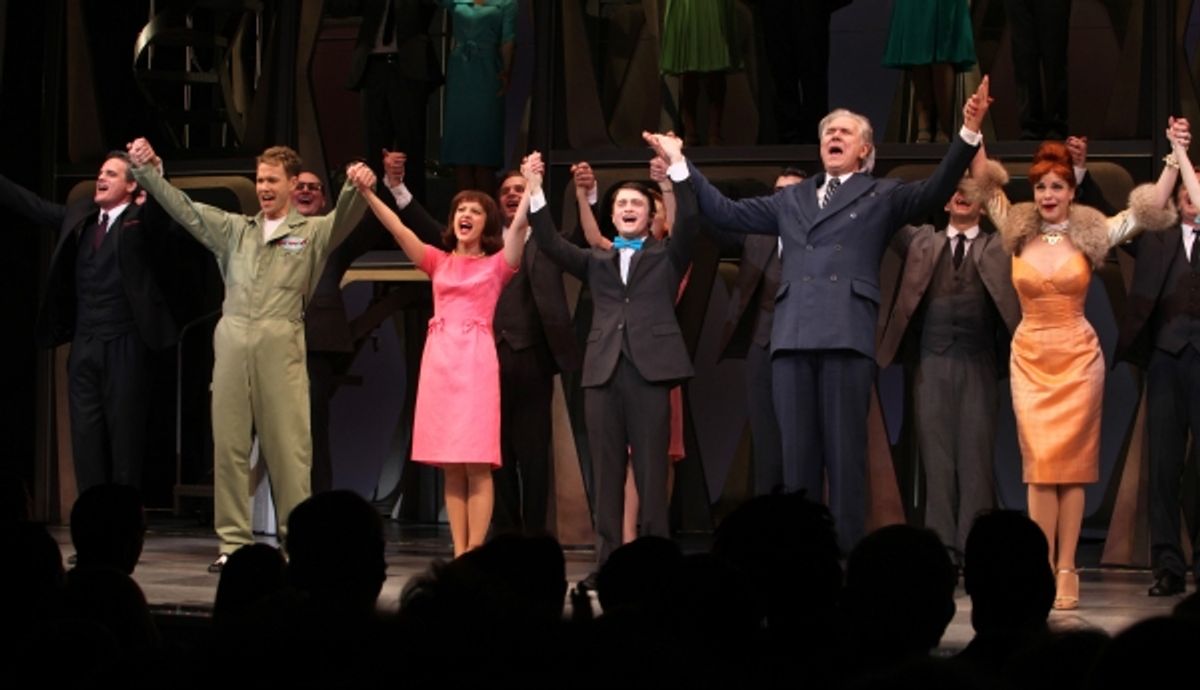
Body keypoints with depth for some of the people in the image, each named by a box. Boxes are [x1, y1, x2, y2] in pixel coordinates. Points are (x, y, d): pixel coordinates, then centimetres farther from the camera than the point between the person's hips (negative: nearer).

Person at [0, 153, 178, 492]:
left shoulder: (143, 219, -3)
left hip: (124, 344, -6)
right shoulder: (78, 215, 14)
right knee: (85, 432, 7)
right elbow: (30, 204, 18)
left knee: (124, 432, 0)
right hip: (83, 343, 6)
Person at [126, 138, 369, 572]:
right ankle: (233, 541, 6)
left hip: (281, 348, -3)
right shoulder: (234, 230, 19)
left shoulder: (312, 233, 9)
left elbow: (345, 218, -8)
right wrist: (147, 171, 9)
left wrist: (355, 188, -29)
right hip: (232, 344, 3)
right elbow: (184, 208, 18)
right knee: (229, 444, 2)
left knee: (288, 445, -5)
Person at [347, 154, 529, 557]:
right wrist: (367, 193, -9)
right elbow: (398, 229, 3)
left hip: (477, 360, -3)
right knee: (451, 467, 3)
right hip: (439, 358, 3)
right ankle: (459, 554, 5)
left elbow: (518, 226, -10)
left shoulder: (497, 264, 7)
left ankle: (475, 551, -8)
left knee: (477, 464, -8)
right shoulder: (438, 261, 14)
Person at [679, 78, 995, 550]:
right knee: (797, 453, 3)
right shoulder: (791, 200, 24)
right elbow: (726, 212, 25)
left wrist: (968, 133, -13)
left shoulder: (882, 197, 13)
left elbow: (934, 192, -1)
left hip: (846, 336, -4)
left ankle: (848, 558, -5)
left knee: (845, 453, -5)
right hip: (793, 336, 4)